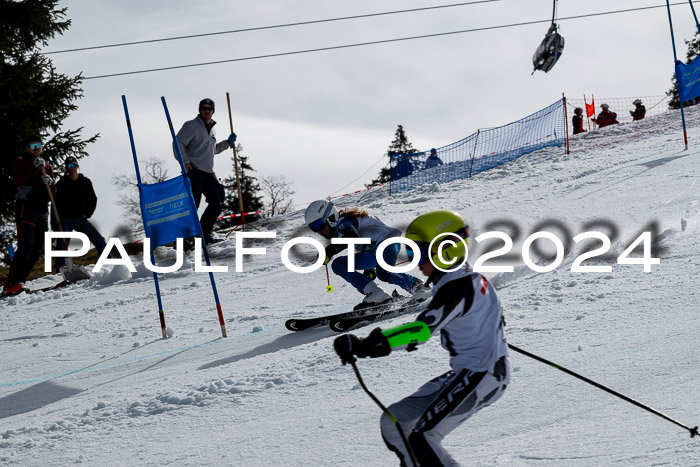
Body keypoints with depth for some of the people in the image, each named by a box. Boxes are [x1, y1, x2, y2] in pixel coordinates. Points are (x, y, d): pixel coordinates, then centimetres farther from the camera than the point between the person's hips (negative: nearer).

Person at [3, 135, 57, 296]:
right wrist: (34, 167, -18)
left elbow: (53, 192, 15)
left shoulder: (47, 166, 21)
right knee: (26, 245, -20)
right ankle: (12, 284, -25)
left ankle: (18, 281, 6)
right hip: (25, 208, -7)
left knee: (38, 249, 1)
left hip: (42, 211, 7)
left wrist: (49, 182, -6)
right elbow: (18, 180, -14)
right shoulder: (21, 162, 6)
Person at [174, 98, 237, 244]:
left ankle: (205, 234, 13)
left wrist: (228, 143, 22)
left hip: (208, 174, 8)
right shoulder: (192, 126, -3)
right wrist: (184, 161, -23)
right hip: (194, 172, -8)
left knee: (217, 202, 2)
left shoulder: (211, 129, 22)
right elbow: (179, 143, -13)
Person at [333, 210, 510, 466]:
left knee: (421, 440, -20)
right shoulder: (468, 277, 8)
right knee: (393, 425, 7)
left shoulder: (456, 288, -21)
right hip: (465, 373, 10)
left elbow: (423, 329, -33)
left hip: (479, 377, -10)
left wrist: (365, 346, -39)